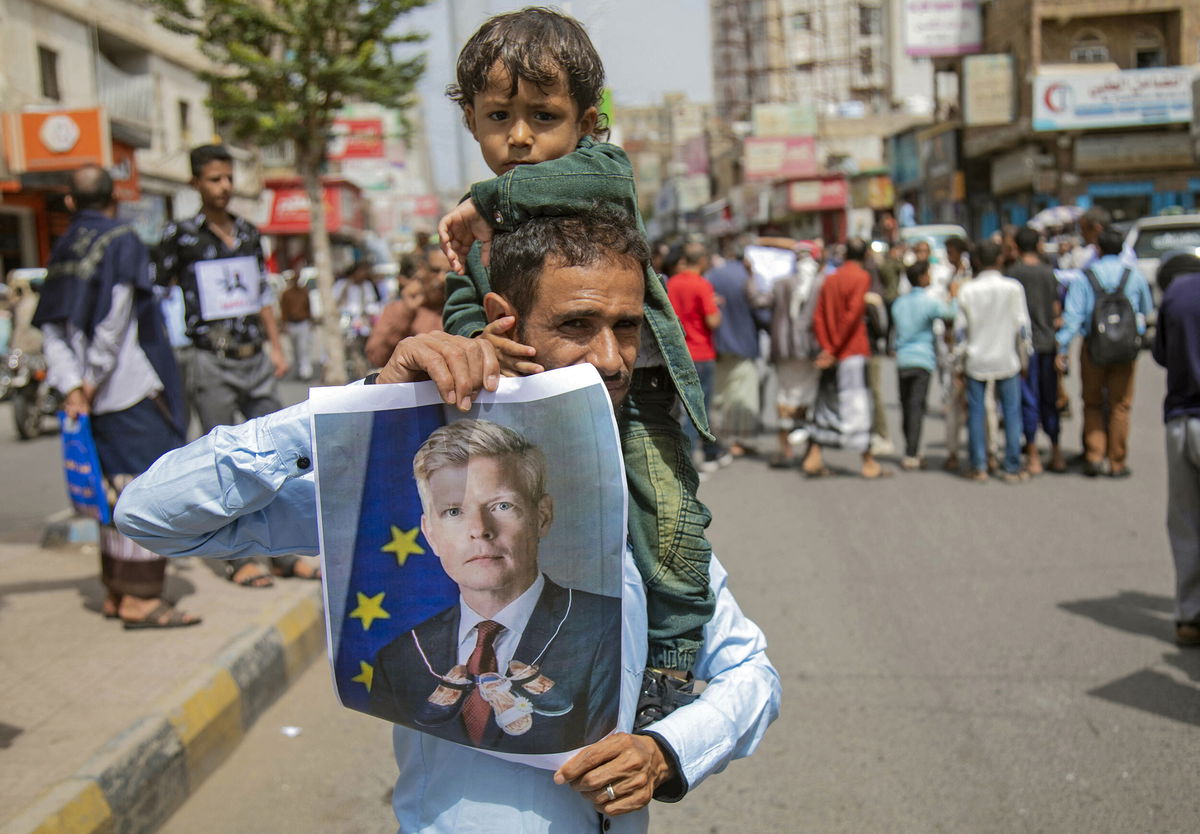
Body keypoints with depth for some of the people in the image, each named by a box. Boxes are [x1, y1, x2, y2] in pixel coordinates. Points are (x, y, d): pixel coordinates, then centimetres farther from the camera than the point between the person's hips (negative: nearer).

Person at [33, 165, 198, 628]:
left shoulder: (61, 252, 14)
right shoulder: (121, 241, -6)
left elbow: (51, 328, 6)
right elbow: (114, 320, -15)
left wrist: (72, 385, -1)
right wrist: (95, 379, -9)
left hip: (97, 397, 7)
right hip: (134, 387, -7)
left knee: (119, 488, 14)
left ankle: (115, 591, 19)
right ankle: (138, 597, -5)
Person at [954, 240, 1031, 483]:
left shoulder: (967, 290, -2)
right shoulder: (1012, 288, -5)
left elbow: (960, 328, 0)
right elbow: (1022, 326, -2)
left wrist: (962, 357, 10)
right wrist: (1024, 357, 8)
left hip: (976, 360, 1)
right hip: (1006, 360, -1)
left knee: (976, 413, 6)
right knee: (1011, 412, 5)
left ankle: (979, 467, 6)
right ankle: (1012, 468, 5)